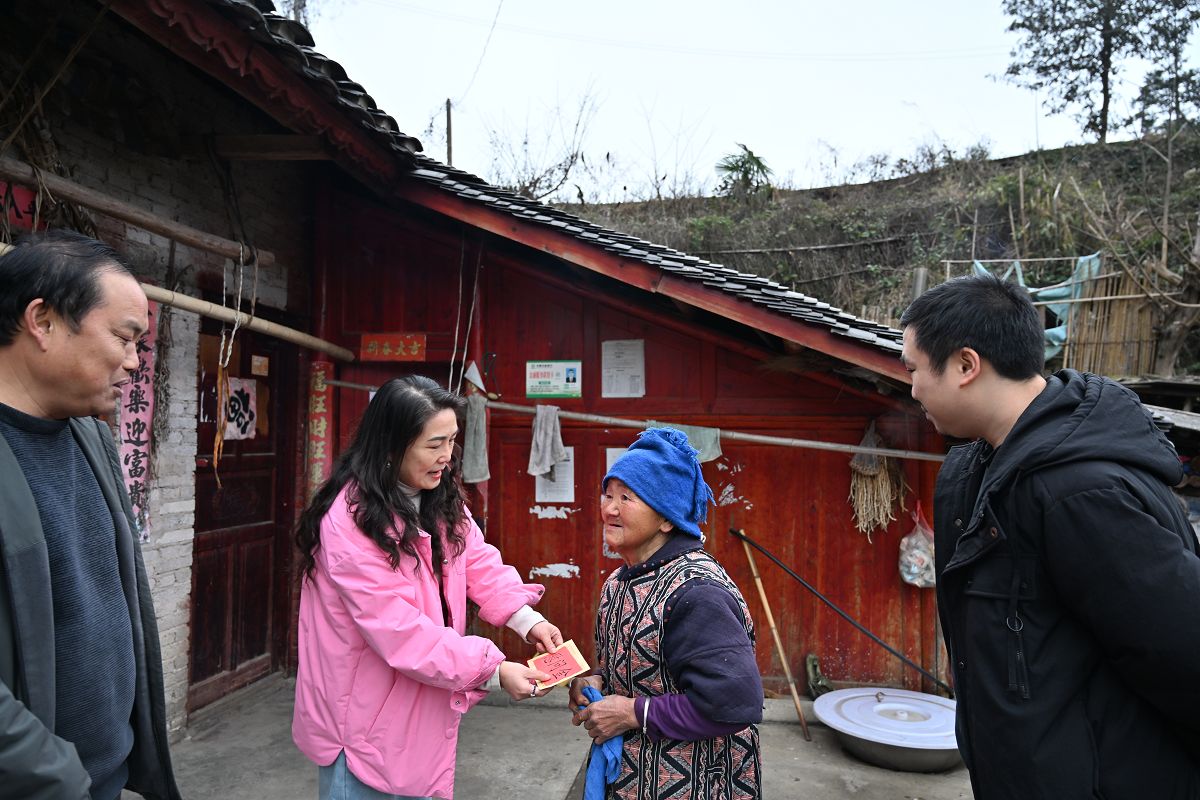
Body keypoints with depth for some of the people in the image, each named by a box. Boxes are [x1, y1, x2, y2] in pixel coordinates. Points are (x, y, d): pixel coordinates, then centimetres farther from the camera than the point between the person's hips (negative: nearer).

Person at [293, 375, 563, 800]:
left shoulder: (439, 498, 0)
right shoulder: (350, 521, -27)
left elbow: (479, 561, -1)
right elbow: (399, 632, -28)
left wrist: (528, 619, -16)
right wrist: (493, 671, -26)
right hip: (364, 716, -7)